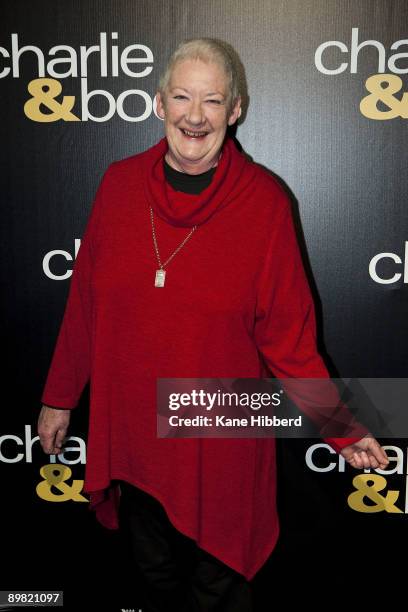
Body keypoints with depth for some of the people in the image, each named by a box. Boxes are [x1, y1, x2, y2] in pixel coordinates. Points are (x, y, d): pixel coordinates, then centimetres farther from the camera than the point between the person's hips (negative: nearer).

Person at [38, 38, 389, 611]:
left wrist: (342, 429, -15)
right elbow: (85, 301, 3)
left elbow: (287, 332, -9)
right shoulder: (120, 183, -5)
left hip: (219, 440, -3)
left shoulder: (264, 201, -13)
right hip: (130, 430, 3)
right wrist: (59, 397, 9)